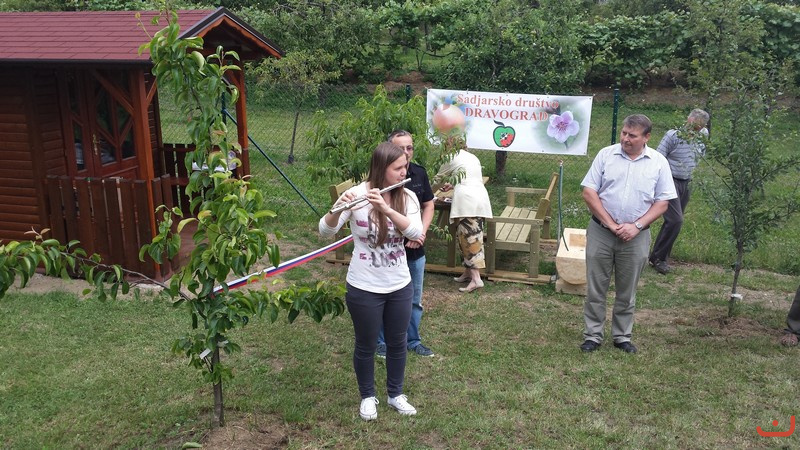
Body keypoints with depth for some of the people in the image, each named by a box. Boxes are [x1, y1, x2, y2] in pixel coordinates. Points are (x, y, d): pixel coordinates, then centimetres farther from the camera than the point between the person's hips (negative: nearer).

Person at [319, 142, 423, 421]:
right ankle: (368, 396, 35)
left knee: (397, 343, 18)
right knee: (366, 345, 13)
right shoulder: (356, 195, -14)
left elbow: (417, 232, -21)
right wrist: (338, 210, -40)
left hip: (400, 286, 3)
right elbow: (325, 232, -19)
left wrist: (386, 208, -34)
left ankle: (396, 394, 39)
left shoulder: (407, 197, -5)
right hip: (364, 288, -3)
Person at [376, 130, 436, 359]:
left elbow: (428, 205, 9)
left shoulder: (419, 173, -2)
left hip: (415, 251, 5)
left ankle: (413, 340, 37)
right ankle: (383, 342, 31)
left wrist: (421, 232, -6)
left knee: (414, 300, 19)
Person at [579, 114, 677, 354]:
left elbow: (662, 202, 1)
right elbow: (589, 192, -4)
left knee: (627, 292, 11)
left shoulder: (658, 162, 0)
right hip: (600, 233, 0)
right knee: (595, 288, 6)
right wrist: (611, 224, -10)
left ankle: (622, 336, 26)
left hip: (635, 236, 0)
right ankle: (593, 335, 18)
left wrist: (636, 226, -12)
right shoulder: (606, 155, -1)